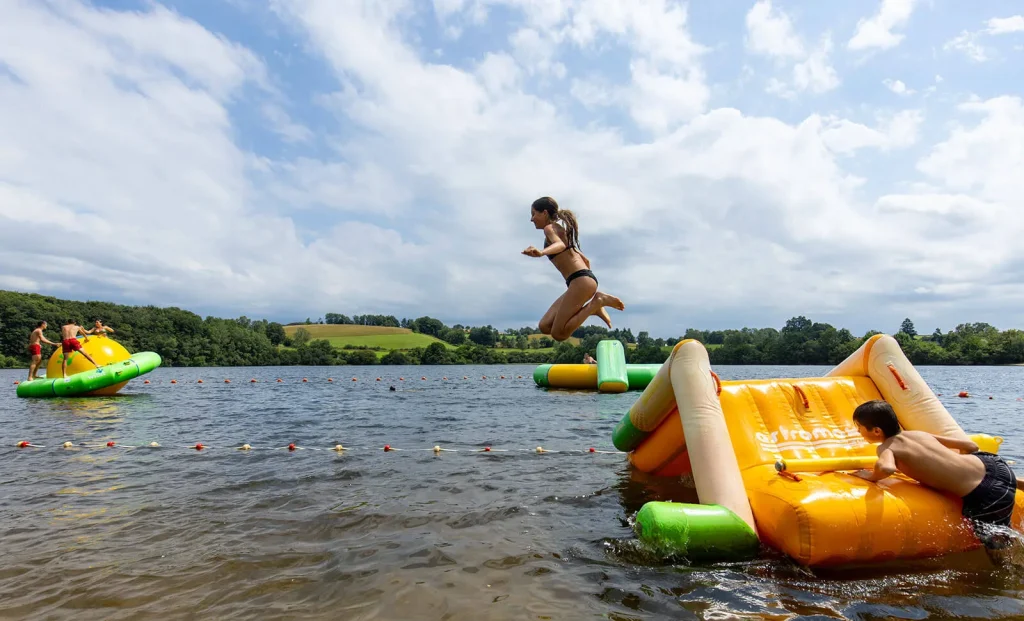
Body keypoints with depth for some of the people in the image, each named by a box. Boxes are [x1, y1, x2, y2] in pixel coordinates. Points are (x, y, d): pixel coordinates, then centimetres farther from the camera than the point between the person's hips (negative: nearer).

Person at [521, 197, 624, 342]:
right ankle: (594, 306, 5)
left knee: (558, 333, -10)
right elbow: (585, 260, 31)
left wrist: (541, 252, -47)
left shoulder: (550, 228, -1)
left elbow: (559, 244, -26)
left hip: (581, 281, -9)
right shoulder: (560, 229, 27)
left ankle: (595, 304, -8)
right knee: (545, 326, 6)